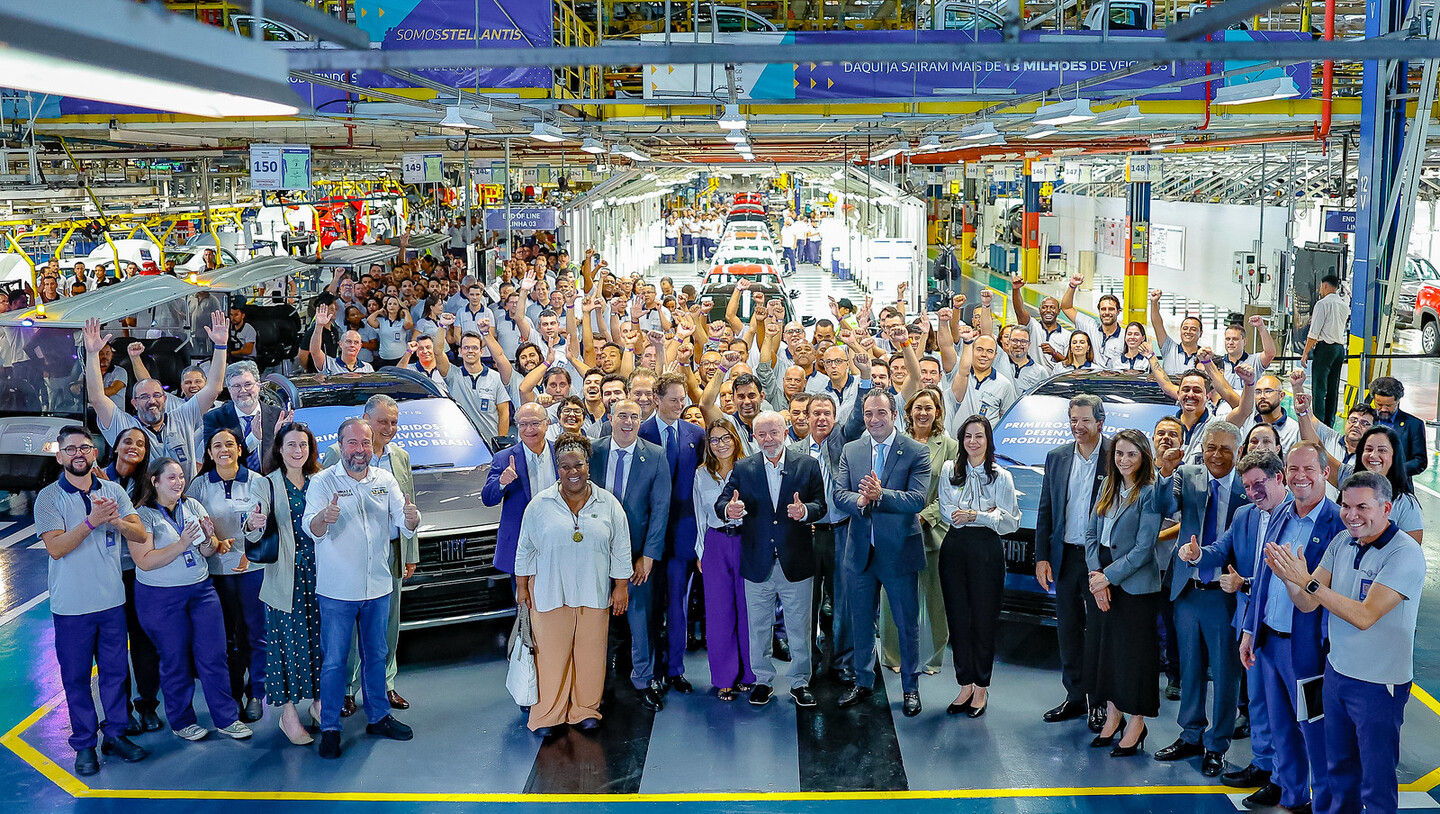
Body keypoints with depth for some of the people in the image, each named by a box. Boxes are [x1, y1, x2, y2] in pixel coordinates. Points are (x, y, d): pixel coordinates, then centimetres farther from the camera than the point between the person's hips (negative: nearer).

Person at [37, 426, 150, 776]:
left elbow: (140, 534, -2)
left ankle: (115, 734, 23)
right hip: (71, 605, -3)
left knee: (115, 669, 10)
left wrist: (115, 520, -21)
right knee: (76, 676, 6)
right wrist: (92, 521, -26)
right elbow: (56, 548, -15)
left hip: (112, 600, 3)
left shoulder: (113, 491, 3)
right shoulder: (49, 497, -6)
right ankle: (84, 744, 17)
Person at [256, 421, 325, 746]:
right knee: (289, 640, -2)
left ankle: (319, 702, 22)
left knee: (319, 637, 7)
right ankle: (288, 712, 7)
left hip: (319, 573, 3)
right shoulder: (270, 484, 0)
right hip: (286, 577, -3)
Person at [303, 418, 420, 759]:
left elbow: (403, 525, -2)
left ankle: (378, 717, 31)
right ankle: (330, 728, 13)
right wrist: (323, 518, -46)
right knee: (334, 660, 2)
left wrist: (411, 518, -27)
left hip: (378, 587, 4)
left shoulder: (385, 481, 4)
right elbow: (311, 527, -22)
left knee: (376, 654, 17)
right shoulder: (322, 482, -9)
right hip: (337, 590, -4)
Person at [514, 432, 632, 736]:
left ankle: (585, 710, 21)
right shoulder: (540, 504, 0)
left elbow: (621, 549, 5)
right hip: (549, 593, -1)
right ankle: (547, 714, 12)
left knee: (590, 651, 7)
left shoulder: (608, 504, 2)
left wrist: (621, 587, 2)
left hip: (594, 593, 1)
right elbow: (525, 548, 5)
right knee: (551, 652, 1)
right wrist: (521, 586, 4)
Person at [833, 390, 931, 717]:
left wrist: (880, 494, -31)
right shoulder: (851, 450, 5)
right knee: (861, 621, 16)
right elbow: (839, 492, -3)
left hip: (899, 550, -4)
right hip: (861, 550, 4)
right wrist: (860, 501, -24)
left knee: (907, 623, 8)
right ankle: (863, 682, 32)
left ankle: (910, 687, 24)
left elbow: (918, 499, -18)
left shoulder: (916, 452, -8)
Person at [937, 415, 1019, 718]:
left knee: (984, 621, 3)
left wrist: (976, 516, -14)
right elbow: (947, 513, -2)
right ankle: (965, 686, 16)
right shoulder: (949, 470, 6)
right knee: (958, 619, 5)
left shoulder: (1001, 477, 1)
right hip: (955, 548, 2)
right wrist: (989, 514, -10)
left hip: (987, 550, -2)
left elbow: (1012, 521, -4)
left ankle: (981, 689, 16)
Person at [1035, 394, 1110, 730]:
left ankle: (1098, 701, 15)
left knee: (1098, 629, 4)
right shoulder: (1056, 457, 6)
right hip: (1066, 556, 5)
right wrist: (1042, 557, 4)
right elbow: (1045, 511, 9)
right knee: (1068, 627, 12)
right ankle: (1074, 696, 24)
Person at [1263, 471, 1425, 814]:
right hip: (1337, 671, 6)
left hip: (1379, 685, -6)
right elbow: (1307, 604, -1)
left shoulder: (1406, 554, -20)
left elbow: (1365, 616, -27)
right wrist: (1288, 577, -21)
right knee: (1339, 769, 21)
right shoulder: (1342, 542, 1)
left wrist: (1308, 581, -31)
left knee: (1376, 781, 8)